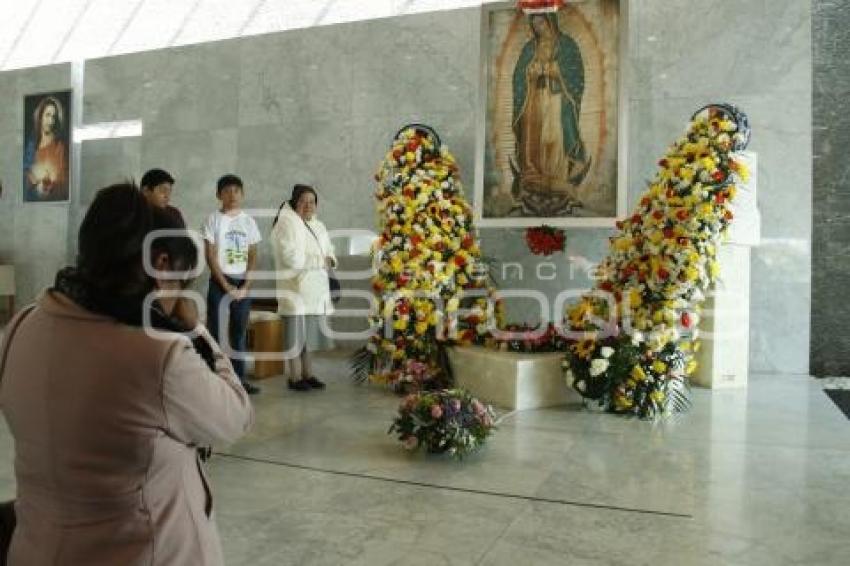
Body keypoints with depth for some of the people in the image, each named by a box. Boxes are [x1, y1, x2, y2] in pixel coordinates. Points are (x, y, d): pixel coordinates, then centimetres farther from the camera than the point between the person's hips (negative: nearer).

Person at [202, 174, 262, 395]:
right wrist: (226, 286, -12)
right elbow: (211, 257, -7)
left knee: (240, 332, 8)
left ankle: (240, 377, 15)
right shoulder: (214, 220, -3)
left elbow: (253, 256, 5)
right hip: (219, 282, -3)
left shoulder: (249, 221, 7)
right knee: (216, 331, -4)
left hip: (242, 283, 4)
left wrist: (246, 285, -5)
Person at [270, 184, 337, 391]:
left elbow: (329, 250, 19)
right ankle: (295, 377, 5)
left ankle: (308, 374, 19)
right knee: (296, 332, -3)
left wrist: (330, 260, -4)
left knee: (310, 332, 11)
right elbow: (291, 257, -19)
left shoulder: (318, 225, 18)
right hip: (295, 288, -7)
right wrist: (320, 260, -12)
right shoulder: (287, 223, -8)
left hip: (315, 288, 7)